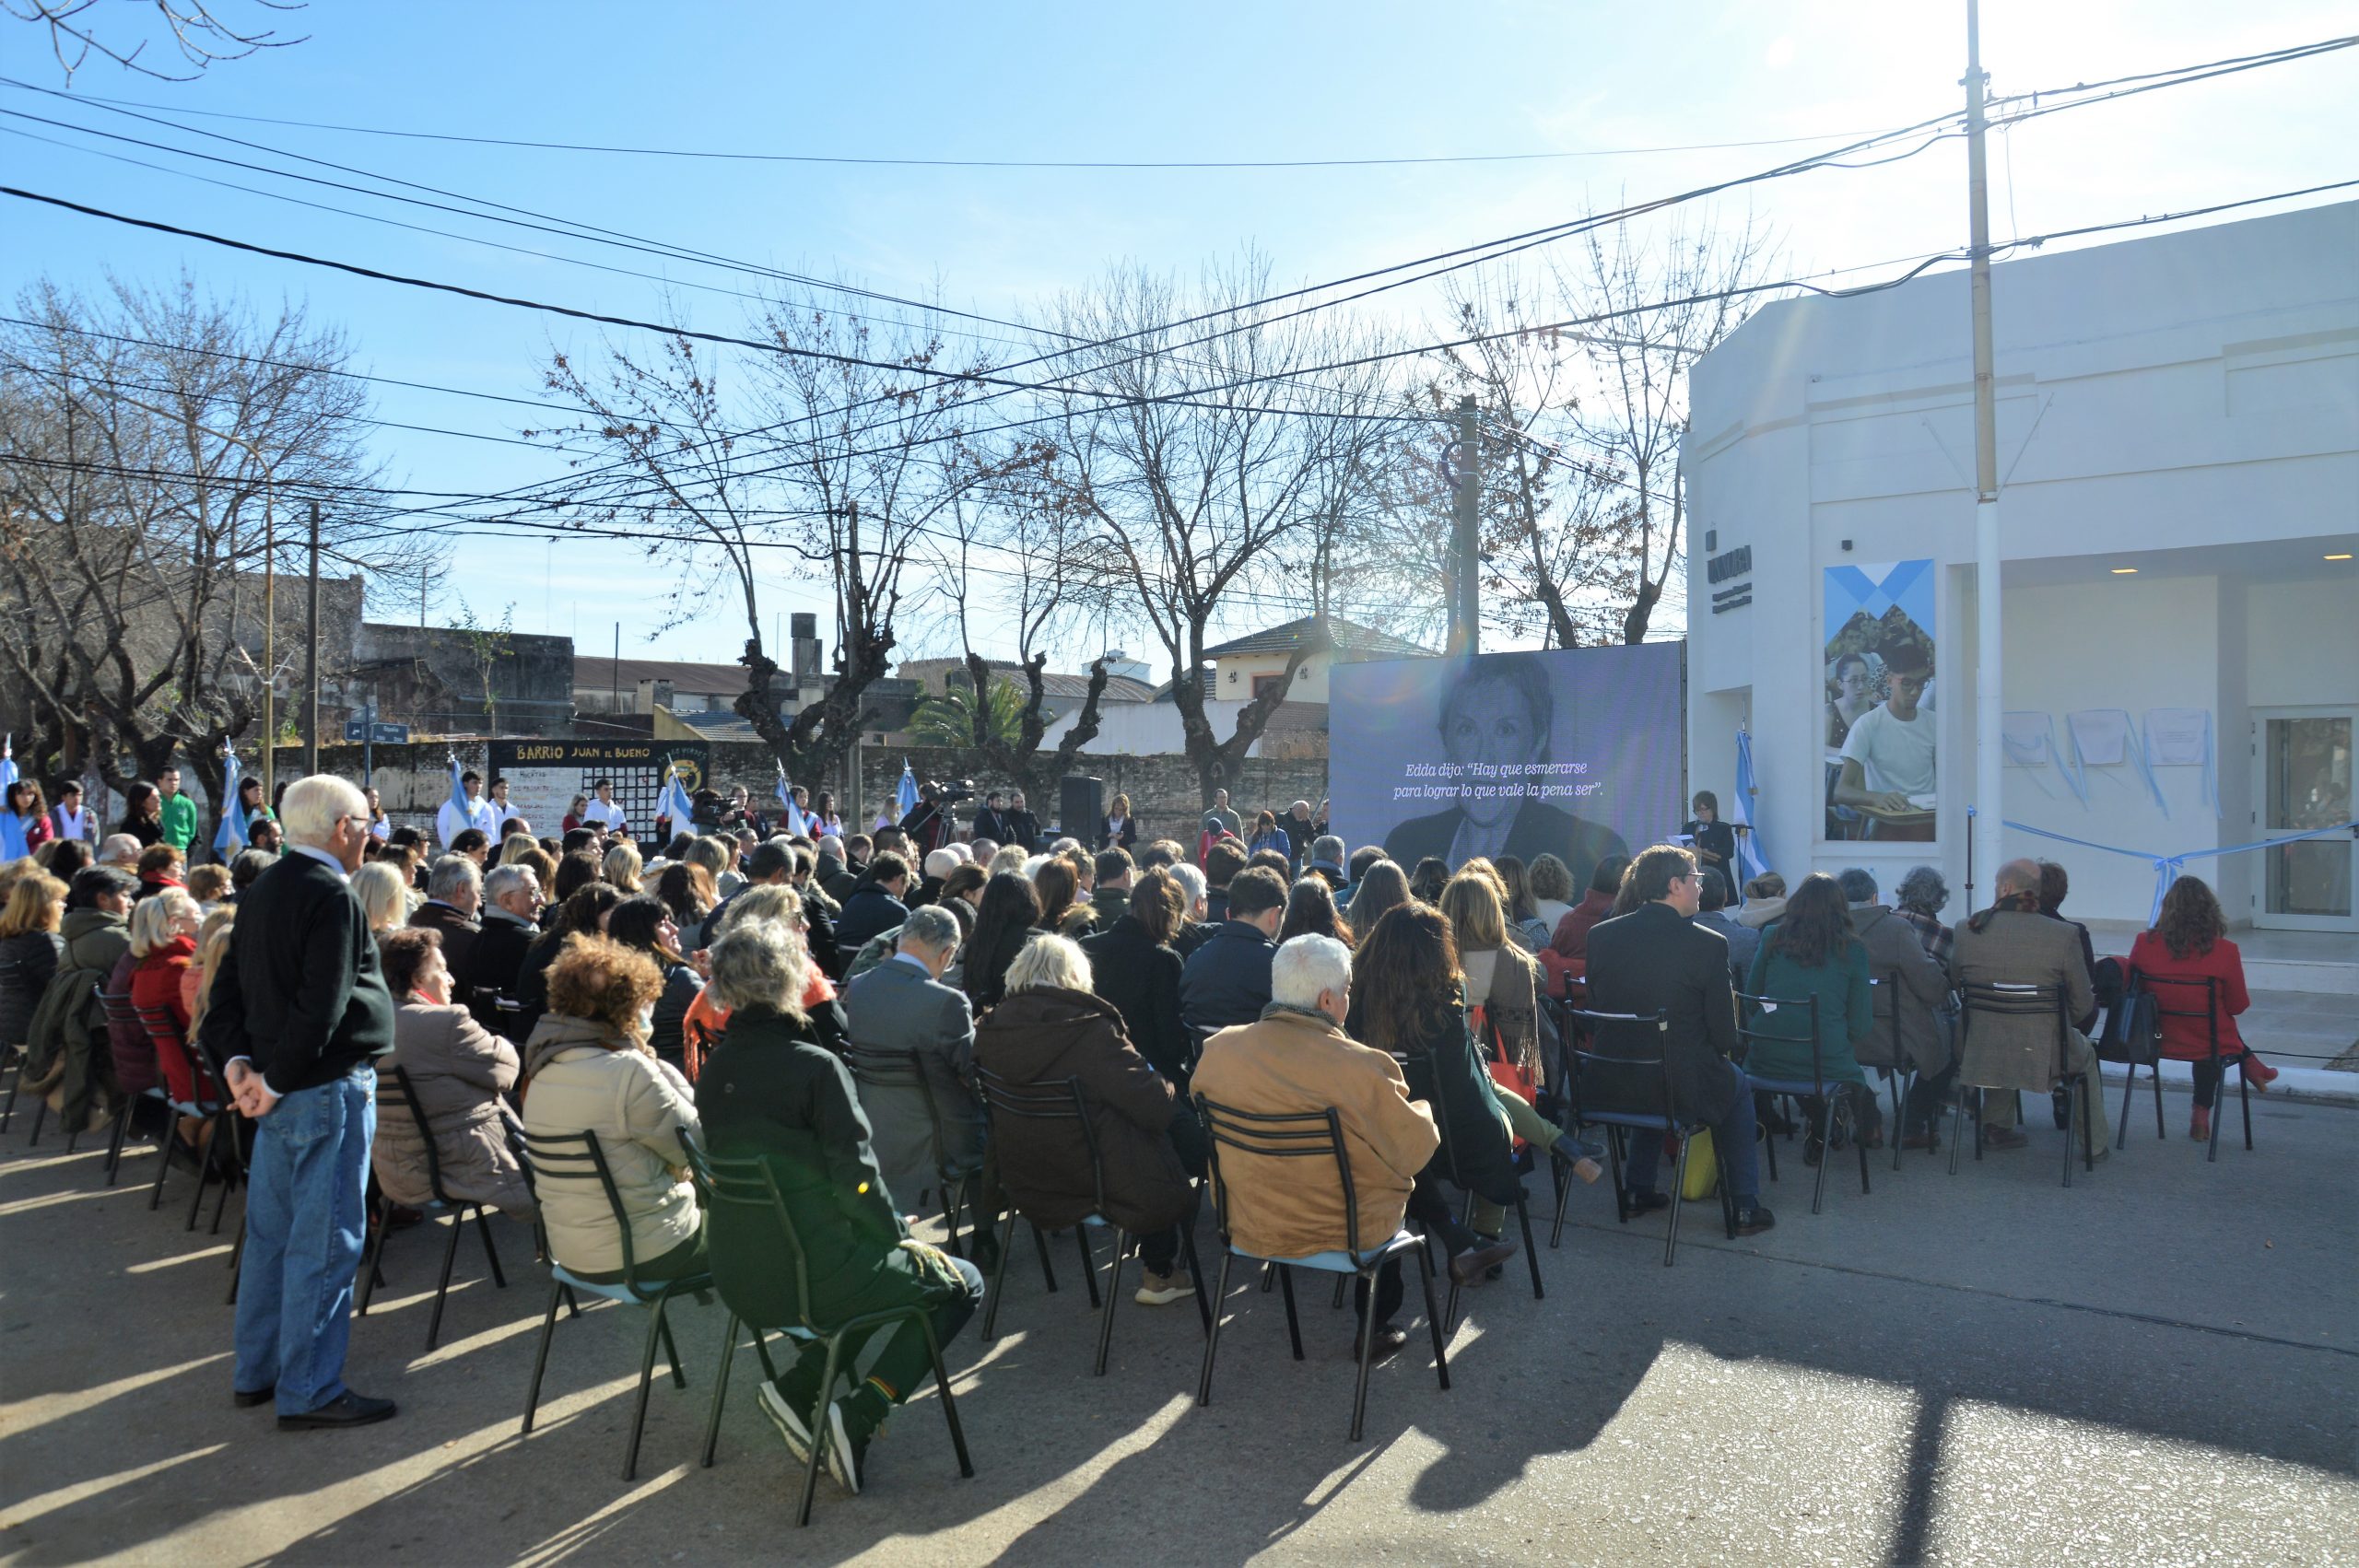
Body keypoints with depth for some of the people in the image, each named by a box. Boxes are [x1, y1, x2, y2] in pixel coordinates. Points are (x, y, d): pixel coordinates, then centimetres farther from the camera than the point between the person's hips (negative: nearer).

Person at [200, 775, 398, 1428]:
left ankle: (255, 1372, 28)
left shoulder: (263, 890, 12)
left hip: (283, 1091, 9)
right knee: (325, 1241, -1)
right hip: (328, 1087, -9)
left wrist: (238, 1062, 3)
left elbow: (228, 988, 13)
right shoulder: (331, 896, -17)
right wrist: (276, 1082, -13)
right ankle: (308, 1392, 6)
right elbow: (321, 1007, -23)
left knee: (272, 1232, 17)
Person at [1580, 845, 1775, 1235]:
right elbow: (1725, 1035, -8)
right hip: (1683, 1089, -4)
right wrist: (1717, 1049, 14)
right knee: (1738, 1085, 28)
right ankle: (1746, 1206, 31)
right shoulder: (1708, 944, -14)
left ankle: (1637, 1190, 40)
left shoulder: (1600, 935, -3)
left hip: (1607, 1088, 4)